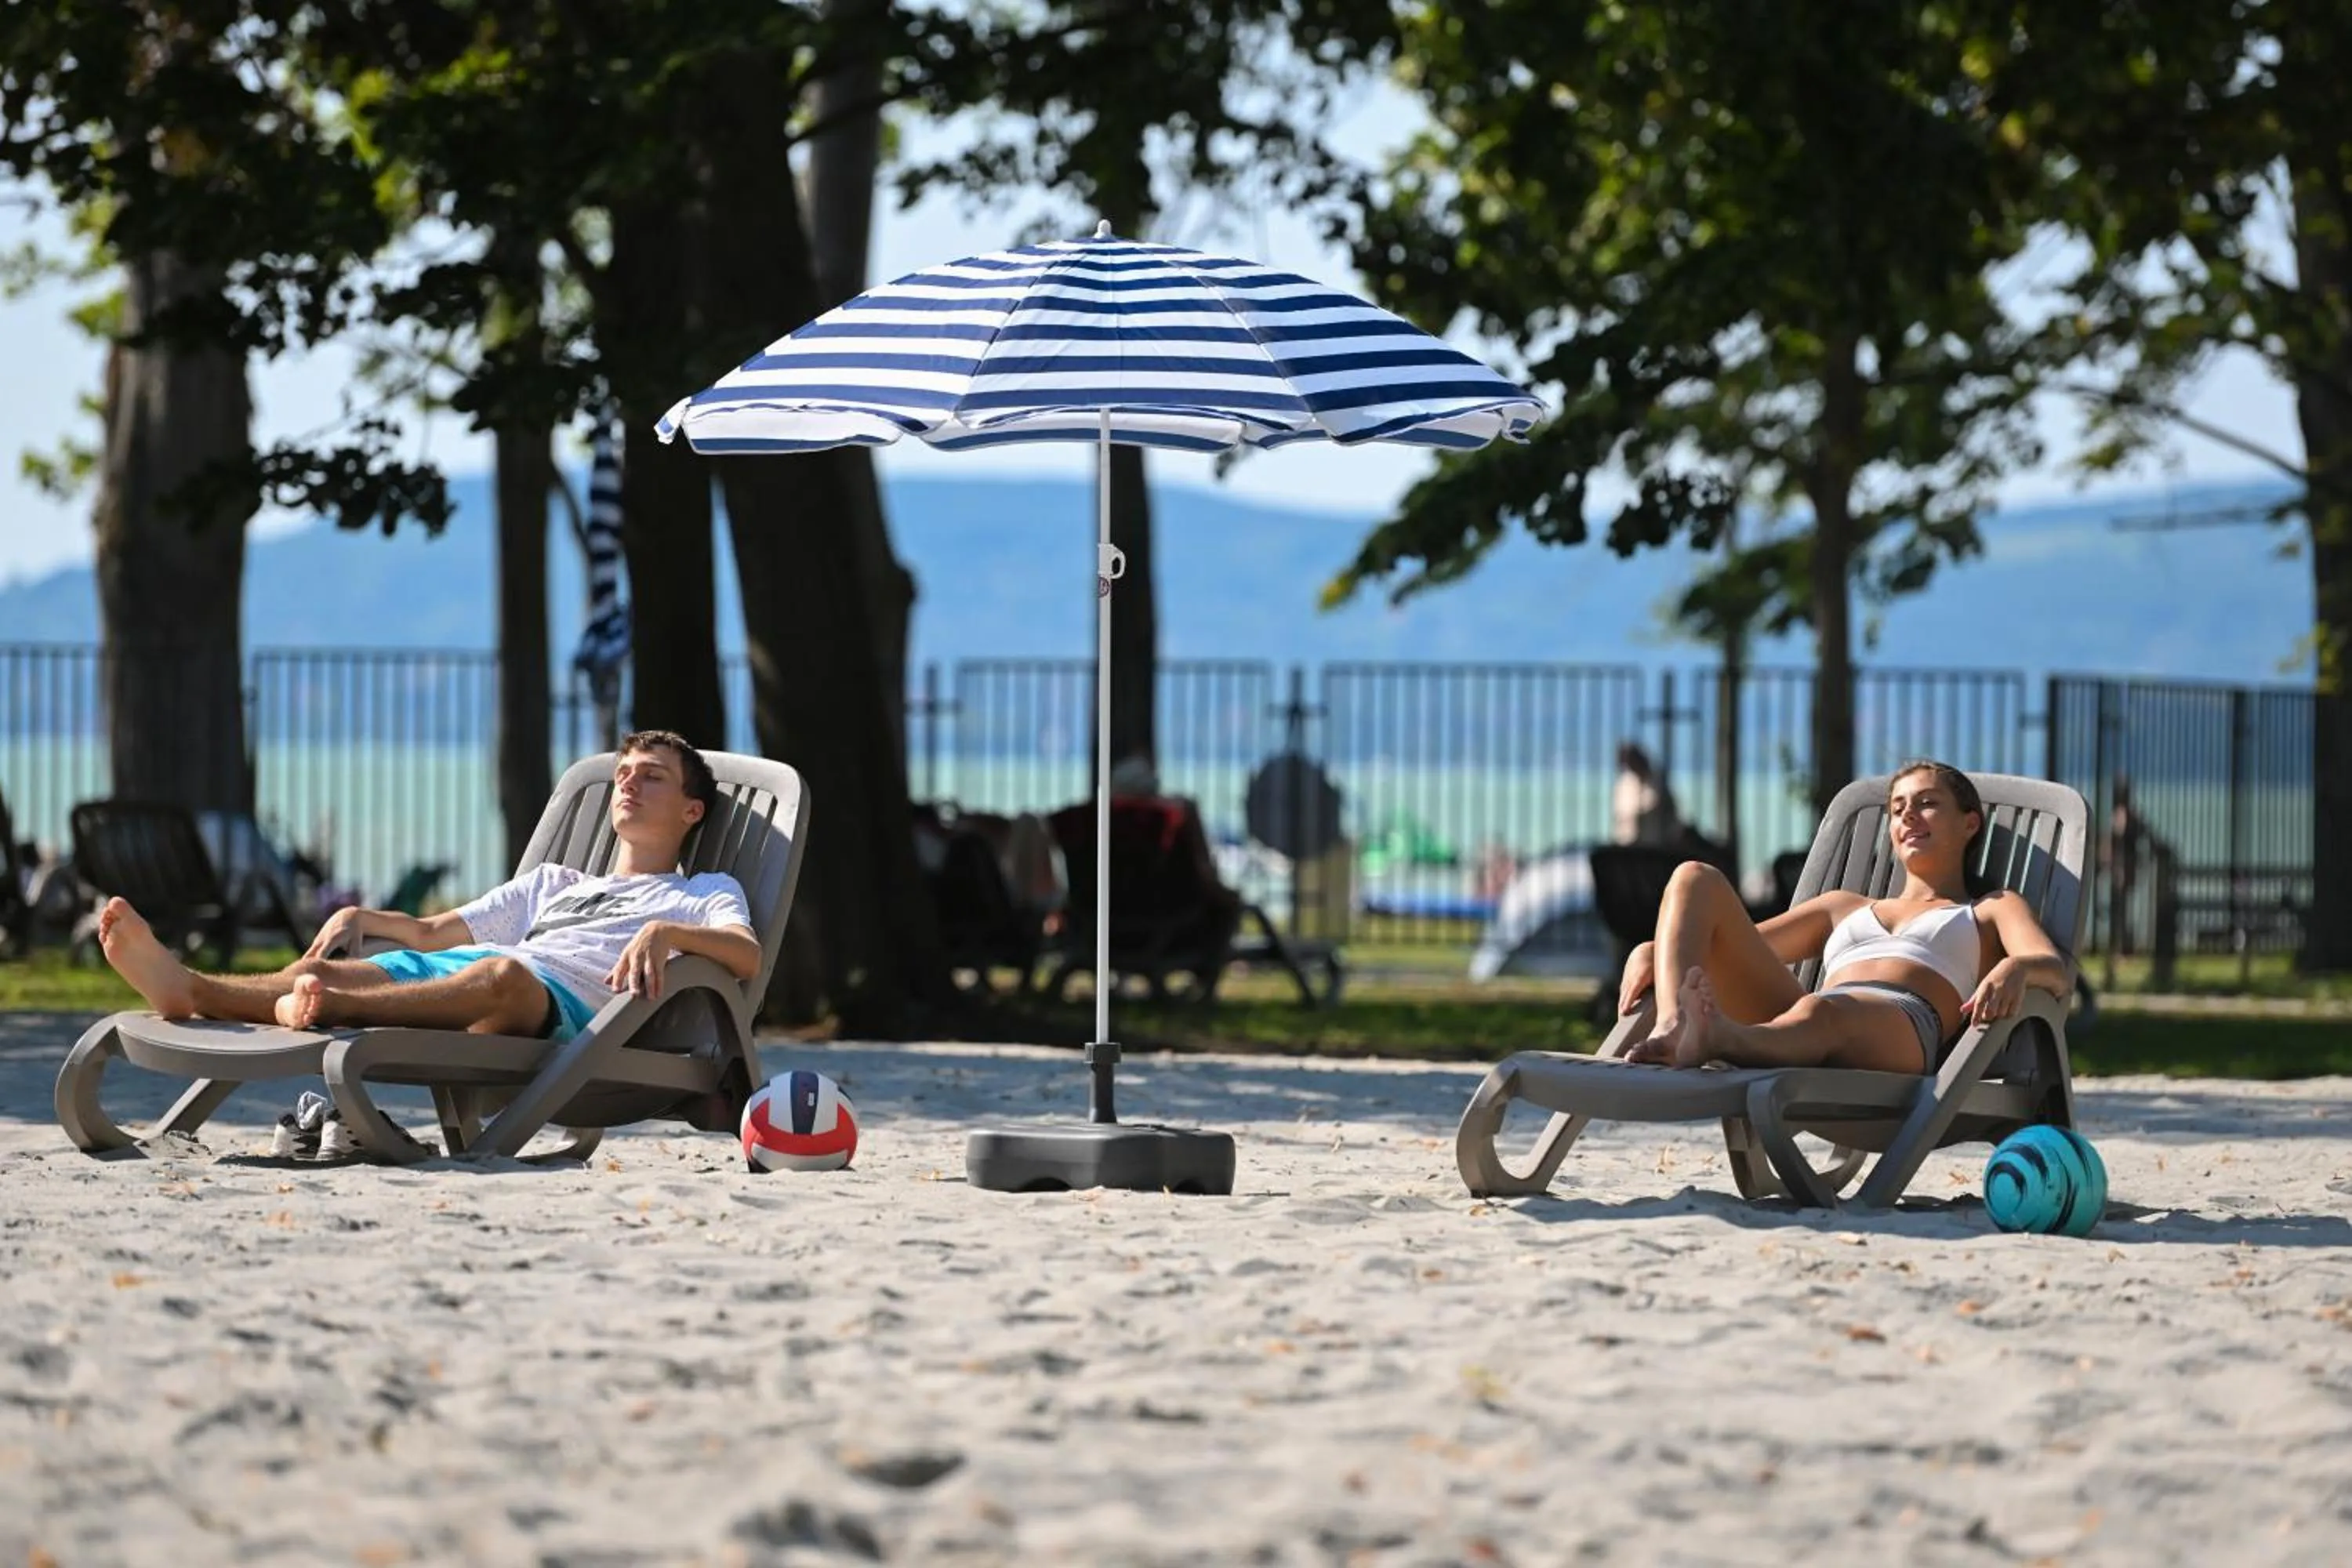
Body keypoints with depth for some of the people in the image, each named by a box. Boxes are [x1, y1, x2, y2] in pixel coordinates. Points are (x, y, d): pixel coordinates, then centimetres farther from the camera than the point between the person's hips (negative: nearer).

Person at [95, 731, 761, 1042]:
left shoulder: (707, 893, 26)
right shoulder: (552, 881, 44)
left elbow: (748, 955, 2)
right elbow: (431, 933, 40)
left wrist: (664, 931, -18)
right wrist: (364, 916, 19)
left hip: (568, 999, -5)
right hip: (457, 968, 5)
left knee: (502, 974, -44)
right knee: (328, 968, -26)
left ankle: (333, 1007, -62)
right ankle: (187, 988, -54)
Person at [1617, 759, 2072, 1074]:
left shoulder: (1991, 911, 31)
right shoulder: (1845, 908, 44)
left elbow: (2057, 970, 9)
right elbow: (1740, 946, 37)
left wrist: (2016, 968, -19)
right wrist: (1653, 950, 14)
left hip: (1904, 1026, -5)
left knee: (1819, 1013, -42)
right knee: (1697, 880, -11)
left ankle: (1716, 1041, -78)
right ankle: (1673, 1025, -44)